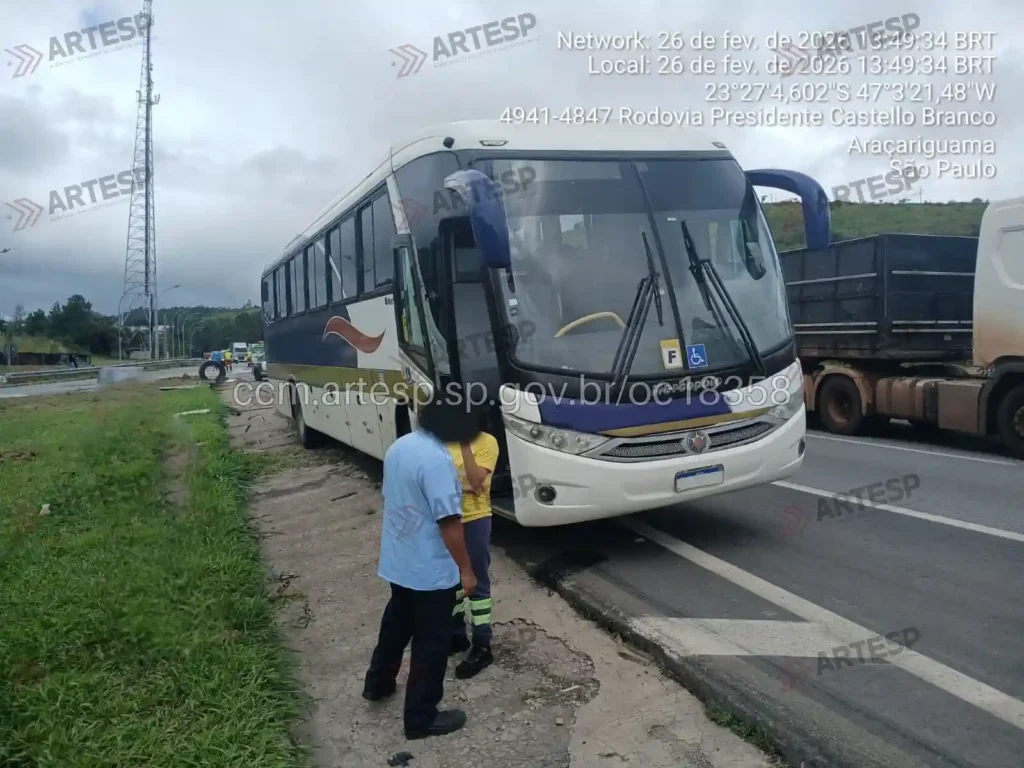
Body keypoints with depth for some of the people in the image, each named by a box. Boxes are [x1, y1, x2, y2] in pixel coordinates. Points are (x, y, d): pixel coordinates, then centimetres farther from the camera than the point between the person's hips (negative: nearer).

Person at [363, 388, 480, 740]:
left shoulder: (398, 447, 1)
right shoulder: (437, 461, -27)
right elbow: (448, 522, -26)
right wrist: (466, 570, -15)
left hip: (396, 561, 9)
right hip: (431, 571, -8)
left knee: (397, 621, 28)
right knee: (432, 641, 8)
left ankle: (378, 682, 46)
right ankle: (421, 717, 21)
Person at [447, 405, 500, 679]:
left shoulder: (487, 443, -14)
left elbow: (476, 479, -25)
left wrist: (464, 445, -28)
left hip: (475, 520, -6)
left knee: (477, 582, 3)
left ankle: (482, 646, 14)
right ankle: (457, 634, 34)